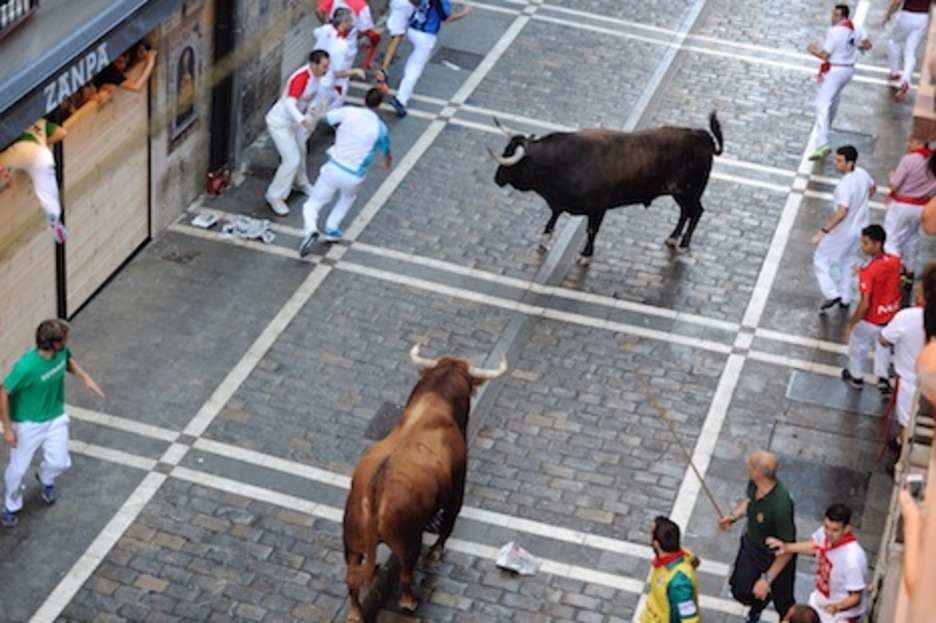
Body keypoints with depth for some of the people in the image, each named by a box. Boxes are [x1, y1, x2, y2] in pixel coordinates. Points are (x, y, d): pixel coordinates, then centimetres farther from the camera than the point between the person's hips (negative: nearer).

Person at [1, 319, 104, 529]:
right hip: (28, 424, -5)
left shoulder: (61, 351, -18)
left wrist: (84, 377, -6)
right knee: (18, 469, 8)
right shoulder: (26, 367, -37)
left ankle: (46, 479, 44)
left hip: (56, 418, 5)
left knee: (59, 463, 6)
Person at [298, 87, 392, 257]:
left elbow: (327, 118, 12)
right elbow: (386, 151, 16)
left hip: (334, 168, -1)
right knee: (348, 197, 36)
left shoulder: (349, 112, -6)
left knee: (312, 205, 10)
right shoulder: (380, 128, -4)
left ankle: (310, 229, -20)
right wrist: (388, 161, 41)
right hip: (354, 176, 1)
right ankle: (332, 229, 29)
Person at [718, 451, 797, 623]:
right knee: (741, 589, 24)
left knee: (782, 601, 18)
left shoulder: (780, 506, -42)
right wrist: (733, 516, -9)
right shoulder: (754, 484, -20)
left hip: (776, 559, -6)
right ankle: (758, 605, 57)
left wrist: (767, 579, -25)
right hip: (751, 546, 6)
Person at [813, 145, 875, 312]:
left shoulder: (845, 185, -32)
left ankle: (831, 294, 1)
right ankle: (845, 298, 35)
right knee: (849, 261, 25)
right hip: (860, 228, 8)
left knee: (821, 259, 9)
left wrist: (823, 231, -37)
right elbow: (872, 188, 15)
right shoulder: (862, 174, -6)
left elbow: (842, 212, -39)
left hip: (843, 231, -8)